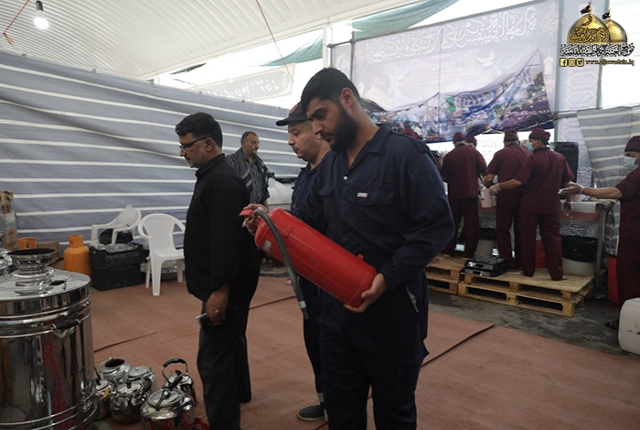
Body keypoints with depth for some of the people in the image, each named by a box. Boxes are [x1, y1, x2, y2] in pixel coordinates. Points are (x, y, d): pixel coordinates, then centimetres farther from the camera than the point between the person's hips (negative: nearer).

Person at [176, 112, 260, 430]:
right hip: (227, 284, 11)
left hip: (225, 287, -11)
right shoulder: (213, 176, 13)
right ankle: (239, 393, 45)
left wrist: (220, 290, -26)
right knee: (231, 340, 25)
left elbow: (228, 241, -27)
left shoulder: (222, 181, -20)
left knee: (213, 359, -6)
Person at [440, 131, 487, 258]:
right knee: (471, 222, 3)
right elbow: (483, 167, -9)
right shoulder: (473, 151, -3)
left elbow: (444, 176, 4)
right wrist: (475, 174, 10)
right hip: (470, 191, -2)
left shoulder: (448, 156, 2)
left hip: (454, 193, 2)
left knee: (453, 221, 12)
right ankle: (468, 253, 3)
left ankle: (448, 250, 16)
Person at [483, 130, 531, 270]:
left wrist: (491, 187, 15)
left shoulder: (500, 154, -3)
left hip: (505, 195, -3)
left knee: (503, 229, 7)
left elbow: (488, 179, -6)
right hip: (523, 195, 3)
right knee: (520, 230, 13)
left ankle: (508, 263, 6)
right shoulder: (528, 154, 5)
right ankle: (520, 263, 20)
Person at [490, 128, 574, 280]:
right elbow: (568, 182, 8)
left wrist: (498, 186, -15)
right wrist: (568, 200, 19)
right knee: (552, 239, 8)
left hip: (531, 205, -4)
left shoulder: (533, 159, -13)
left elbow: (518, 181, -22)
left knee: (528, 238, 8)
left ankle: (528, 270, 15)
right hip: (551, 206, 4)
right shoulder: (560, 158, 3)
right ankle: (557, 273, 8)